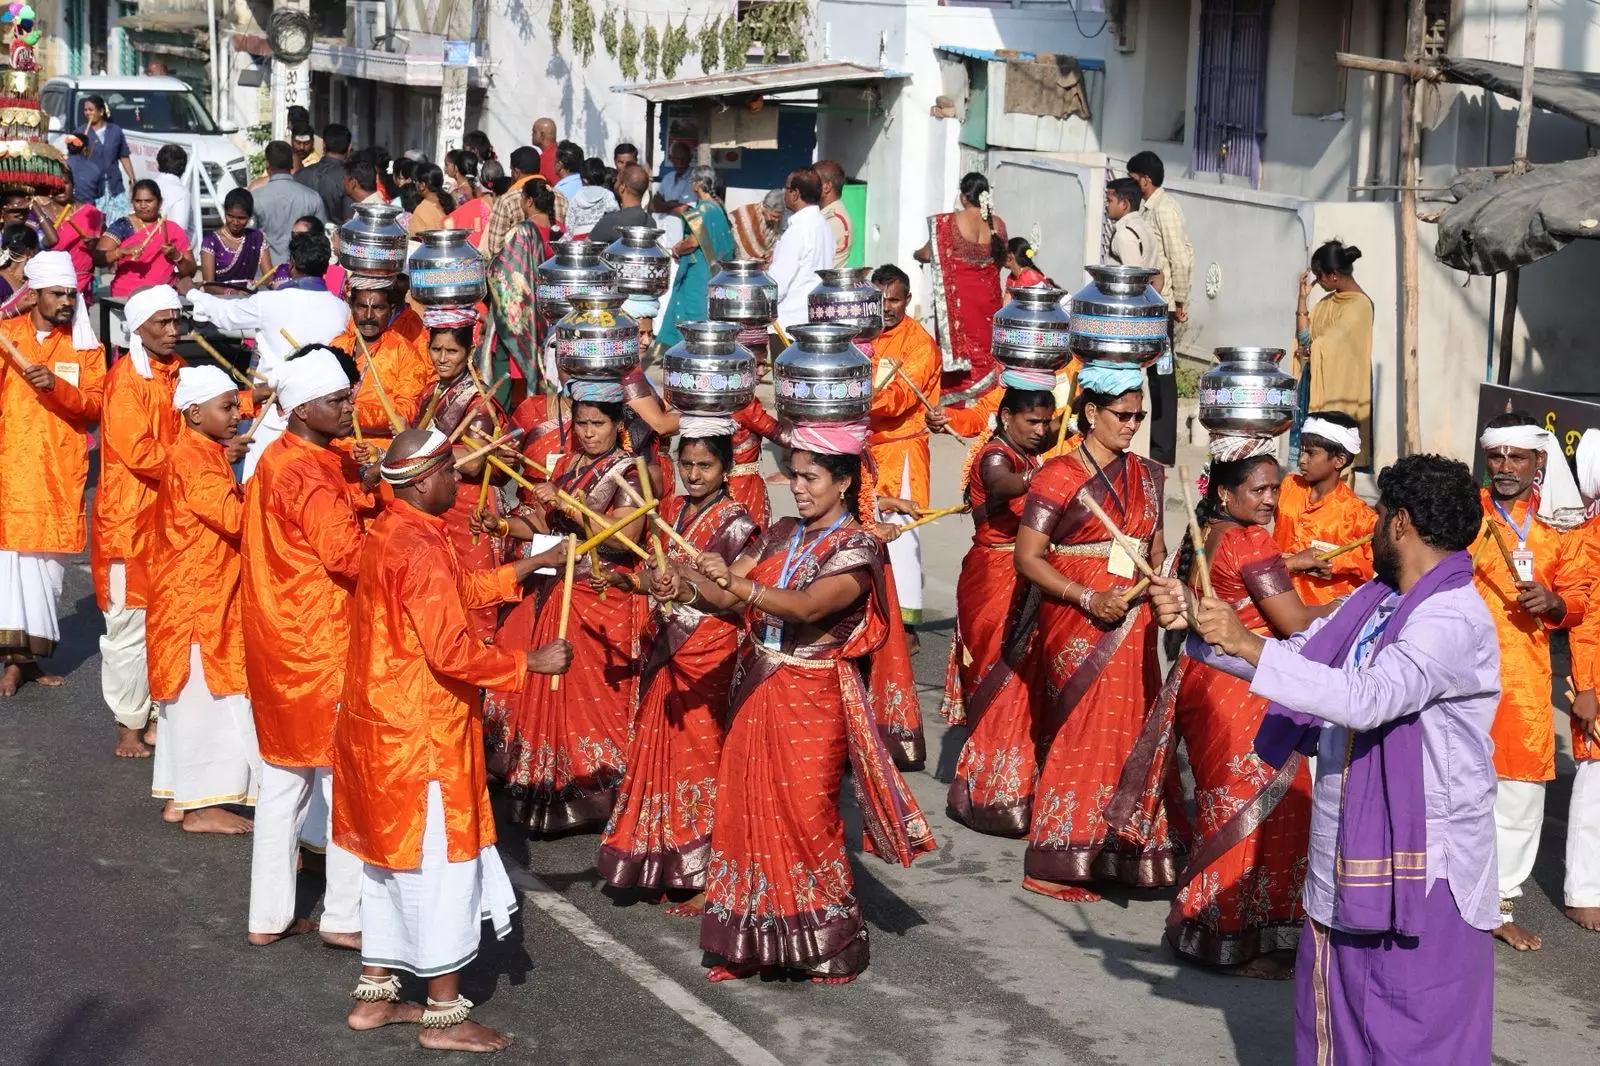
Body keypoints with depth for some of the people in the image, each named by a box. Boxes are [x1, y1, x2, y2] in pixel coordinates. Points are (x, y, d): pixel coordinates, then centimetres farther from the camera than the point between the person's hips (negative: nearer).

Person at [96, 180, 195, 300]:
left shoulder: (173, 230, 11)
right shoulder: (123, 226, 4)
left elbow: (190, 271, 11)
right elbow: (97, 258, -6)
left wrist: (176, 256, -8)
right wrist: (123, 251, -23)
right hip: (127, 296, -3)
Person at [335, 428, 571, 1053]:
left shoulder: (391, 533, 7)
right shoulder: (420, 549, -23)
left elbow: (462, 590, 18)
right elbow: (451, 653, -27)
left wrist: (533, 565, 15)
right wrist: (531, 663, -17)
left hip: (384, 724, 10)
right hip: (420, 733, -10)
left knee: (391, 859, 18)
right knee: (440, 864, 1)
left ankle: (375, 996, 27)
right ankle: (444, 1016, 10)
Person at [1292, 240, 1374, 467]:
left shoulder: (1360, 305, -12)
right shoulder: (1328, 302, 14)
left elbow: (1330, 344, -15)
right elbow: (1305, 337, 10)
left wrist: (1309, 349, 4)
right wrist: (1303, 297, 6)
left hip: (1338, 387, -8)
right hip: (1315, 384, 8)